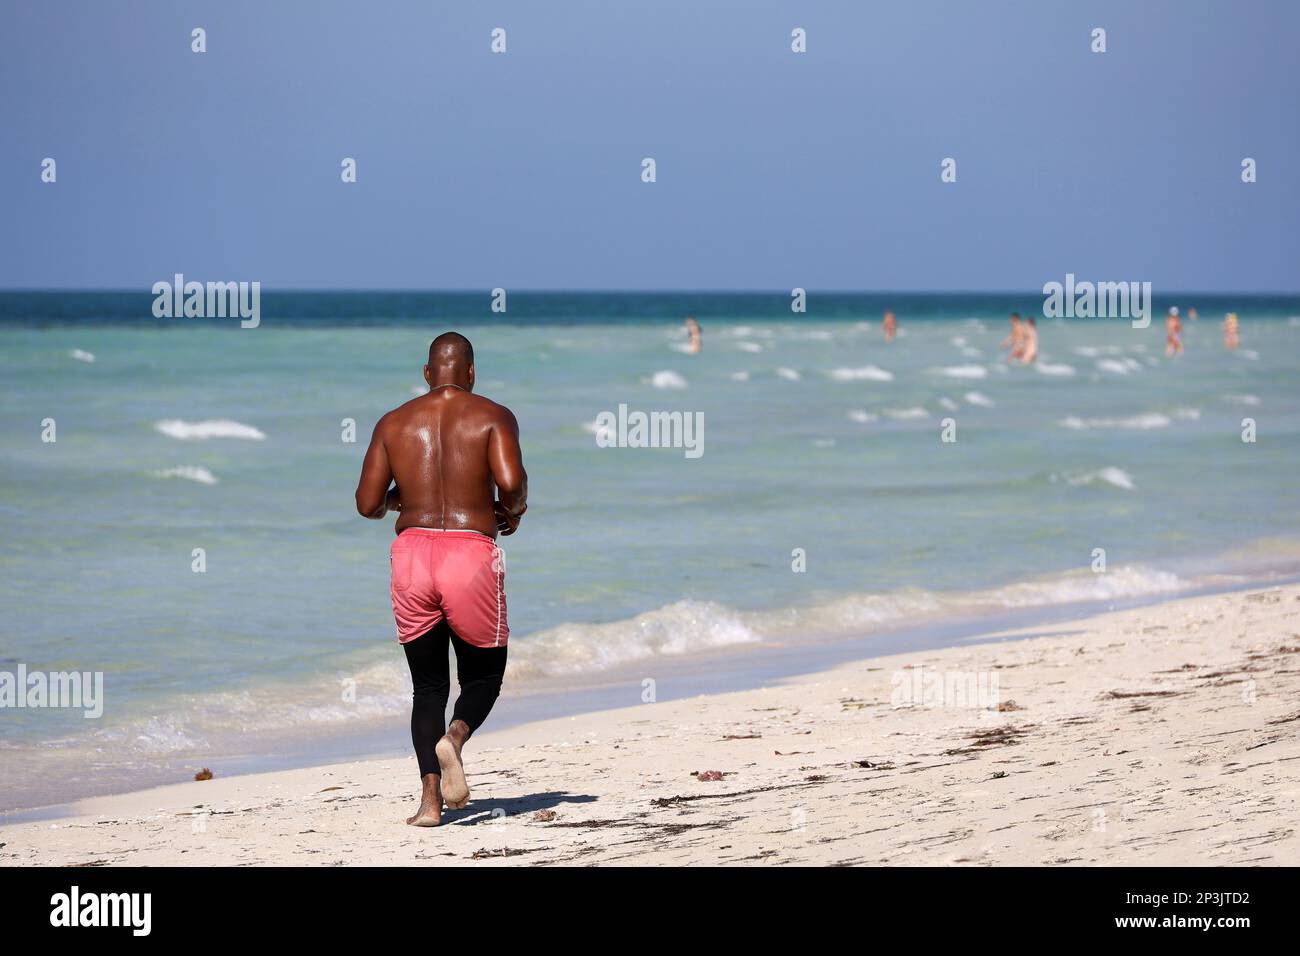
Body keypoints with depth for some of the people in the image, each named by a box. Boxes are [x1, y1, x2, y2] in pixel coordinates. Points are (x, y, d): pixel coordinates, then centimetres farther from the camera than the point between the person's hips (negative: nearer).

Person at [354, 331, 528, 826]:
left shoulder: (393, 423, 10)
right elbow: (510, 482, -15)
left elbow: (367, 504, 6)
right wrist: (511, 510, 7)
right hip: (471, 555, -2)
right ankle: (454, 738, -19)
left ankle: (430, 800, -5)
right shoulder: (493, 417, 2)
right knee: (482, 676, 15)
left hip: (412, 553, 2)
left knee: (428, 686, 13)